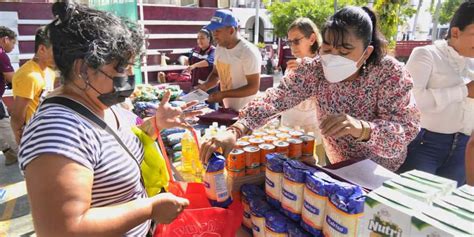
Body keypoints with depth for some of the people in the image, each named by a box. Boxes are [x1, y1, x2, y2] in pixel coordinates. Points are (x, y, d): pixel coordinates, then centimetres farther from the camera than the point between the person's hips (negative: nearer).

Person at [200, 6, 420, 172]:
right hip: (339, 166, 2)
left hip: (385, 173, -2)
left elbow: (406, 129, -30)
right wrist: (234, 131, -44)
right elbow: (275, 99, -28)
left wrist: (361, 128, -51)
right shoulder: (314, 69, -18)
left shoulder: (390, 73, -22)